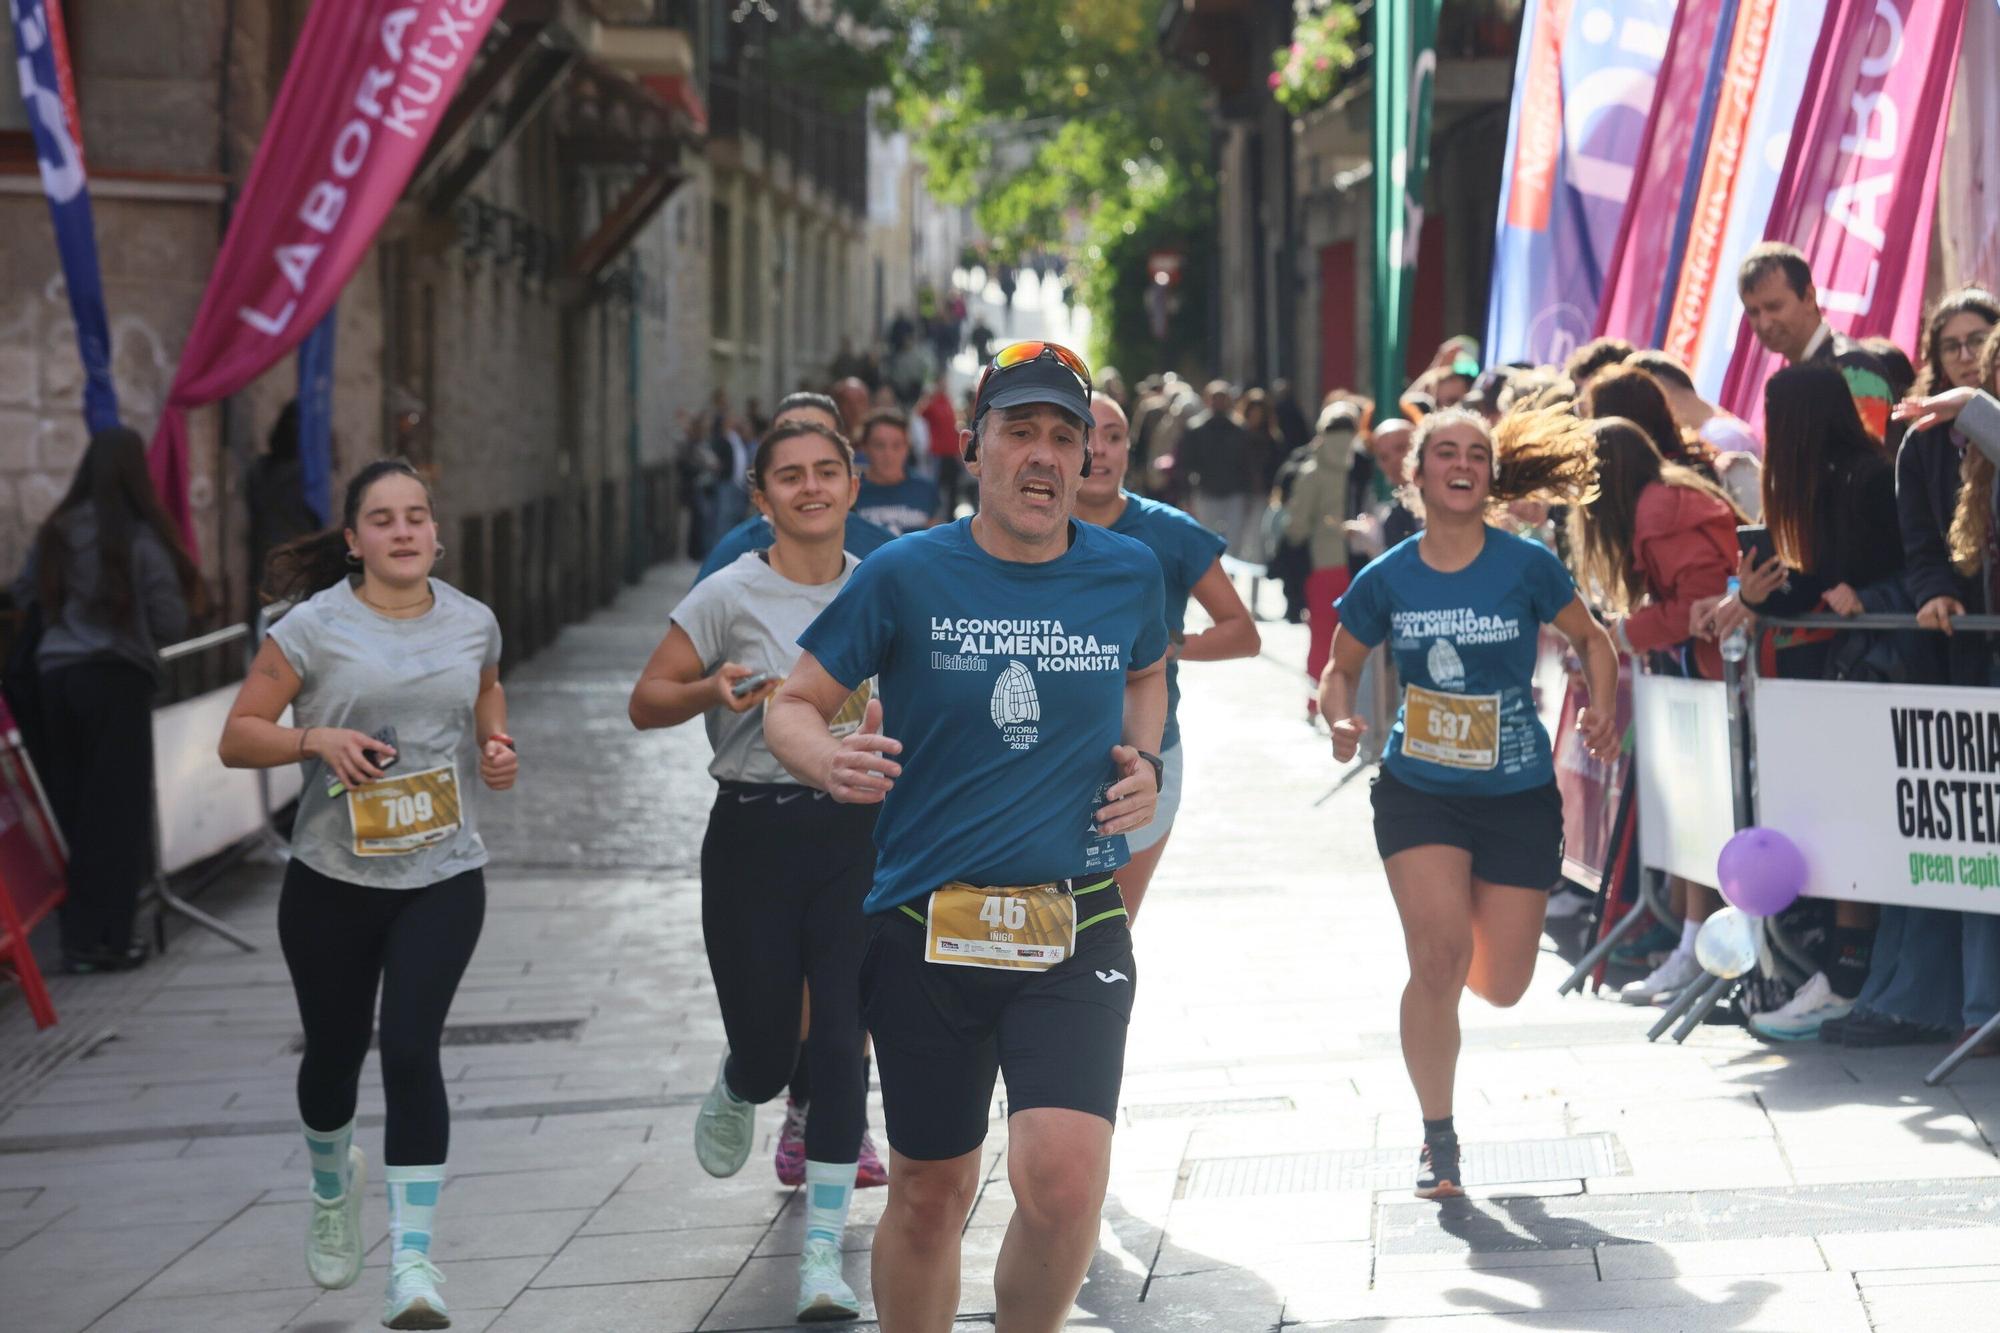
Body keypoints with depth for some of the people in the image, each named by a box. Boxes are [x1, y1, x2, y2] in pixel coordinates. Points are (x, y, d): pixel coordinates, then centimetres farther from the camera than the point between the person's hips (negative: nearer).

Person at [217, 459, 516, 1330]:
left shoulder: (473, 624, 3)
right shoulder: (315, 629, -7)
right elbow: (237, 737, -5)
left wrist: (495, 744, 2)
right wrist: (317, 739, -22)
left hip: (443, 877, 0)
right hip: (334, 877, 0)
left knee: (410, 1049, -15)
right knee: (334, 1052, 14)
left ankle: (412, 1263, -13)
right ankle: (332, 1187, 48)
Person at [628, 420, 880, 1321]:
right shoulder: (731, 595, -5)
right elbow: (646, 703, -2)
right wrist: (715, 689, -19)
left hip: (857, 833, 2)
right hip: (753, 833, -2)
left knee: (841, 1044, -6)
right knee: (765, 1046, 4)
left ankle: (823, 1254, -1)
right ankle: (735, 1096, 44)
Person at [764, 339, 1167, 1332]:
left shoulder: (1127, 572, 5)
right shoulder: (907, 575, -2)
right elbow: (792, 707, 4)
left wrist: (1145, 762, 8)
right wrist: (830, 762, -18)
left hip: (1075, 931, 0)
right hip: (925, 926, 0)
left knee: (1063, 1182, -18)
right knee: (928, 1196, 9)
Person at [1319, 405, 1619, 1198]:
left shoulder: (1525, 566, -6)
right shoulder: (1386, 580, -2)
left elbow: (1591, 640, 7)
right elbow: (1341, 668, 11)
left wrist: (1602, 714, -10)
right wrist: (1340, 719, -10)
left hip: (1518, 796, 0)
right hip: (1418, 794, 0)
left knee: (1502, 986, 2)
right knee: (1438, 957, -16)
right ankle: (1437, 1139, 2)